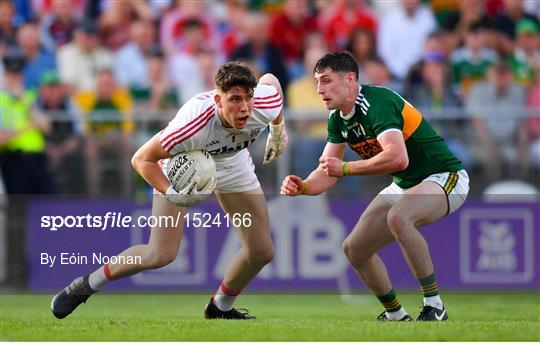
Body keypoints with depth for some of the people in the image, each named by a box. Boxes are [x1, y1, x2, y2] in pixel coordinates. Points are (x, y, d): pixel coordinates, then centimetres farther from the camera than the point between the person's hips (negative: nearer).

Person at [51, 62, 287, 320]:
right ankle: (88, 285, 9)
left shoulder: (266, 105, -33)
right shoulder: (192, 126, -45)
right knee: (161, 255, -13)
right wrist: (171, 194, -44)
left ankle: (221, 307, 27)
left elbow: (270, 79, -5)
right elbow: (142, 159, -31)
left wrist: (278, 130, 7)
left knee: (262, 251, 0)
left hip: (233, 164, 5)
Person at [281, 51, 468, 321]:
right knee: (354, 249, 5)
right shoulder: (338, 118, 2)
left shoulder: (376, 102, -26)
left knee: (398, 217, -37)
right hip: (404, 186, 10)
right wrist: (302, 187, -16)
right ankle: (396, 316, 24)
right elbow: (327, 171, 6)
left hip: (444, 177, -10)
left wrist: (345, 168, -32)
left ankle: (434, 307, -28)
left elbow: (398, 157, -40)